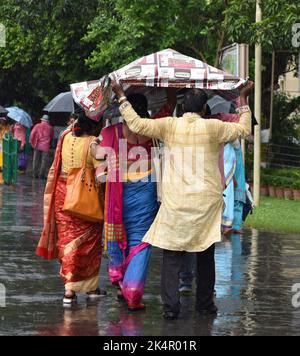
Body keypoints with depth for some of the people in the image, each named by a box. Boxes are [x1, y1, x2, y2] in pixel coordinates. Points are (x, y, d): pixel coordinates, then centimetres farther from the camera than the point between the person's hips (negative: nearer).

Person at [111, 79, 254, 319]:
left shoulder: (170, 125, -2)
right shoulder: (212, 128, -3)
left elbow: (137, 124, -1)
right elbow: (244, 129, 9)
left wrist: (122, 97, 9)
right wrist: (243, 99, 18)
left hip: (175, 201, 0)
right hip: (207, 201, 0)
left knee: (172, 256, 2)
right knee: (206, 256, 13)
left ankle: (171, 306, -6)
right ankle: (205, 304, 20)